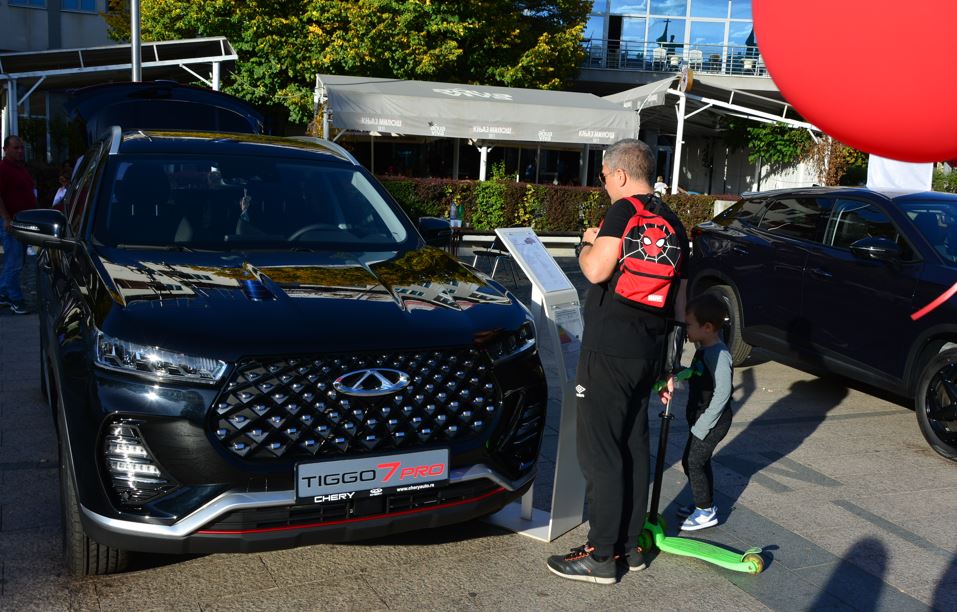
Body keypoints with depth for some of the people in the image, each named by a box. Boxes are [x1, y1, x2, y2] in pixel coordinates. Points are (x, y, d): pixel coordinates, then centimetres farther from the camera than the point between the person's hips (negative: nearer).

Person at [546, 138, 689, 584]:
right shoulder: (673, 222, 16)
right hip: (648, 353, 9)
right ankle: (630, 544, 25)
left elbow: (596, 270, -21)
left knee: (599, 452, -2)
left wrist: (587, 244, 1)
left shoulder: (624, 212, -9)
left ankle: (602, 556, 4)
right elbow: (681, 302, 19)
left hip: (609, 350, -8)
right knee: (634, 447, 16)